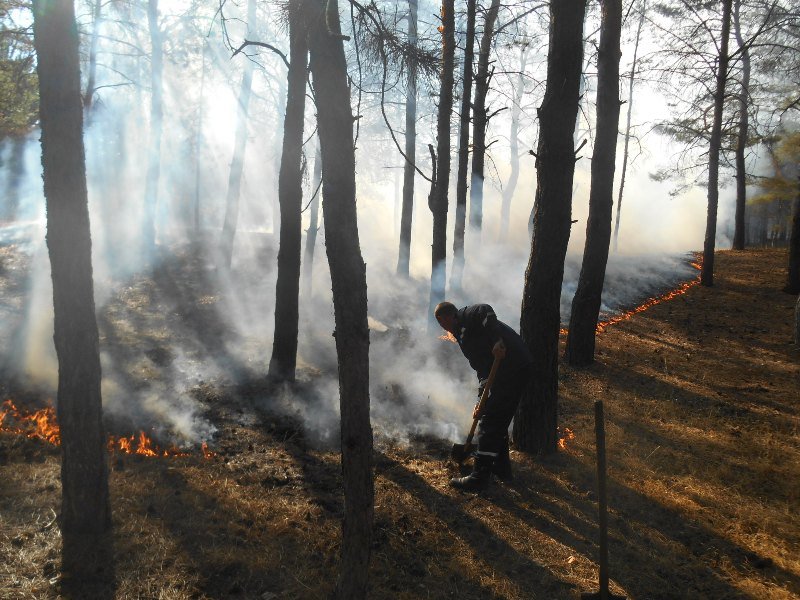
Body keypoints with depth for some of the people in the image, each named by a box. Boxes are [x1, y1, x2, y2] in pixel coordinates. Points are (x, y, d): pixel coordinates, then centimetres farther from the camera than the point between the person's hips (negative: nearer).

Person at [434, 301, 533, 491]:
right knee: (499, 422, 21)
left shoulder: (467, 316, 1)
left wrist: (496, 340, -31)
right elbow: (482, 368, 25)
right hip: (518, 369, 10)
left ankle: (479, 477, -2)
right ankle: (502, 468, 33)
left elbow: (486, 311, -22)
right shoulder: (463, 333, 27)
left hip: (512, 367, -10)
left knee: (489, 423, -6)